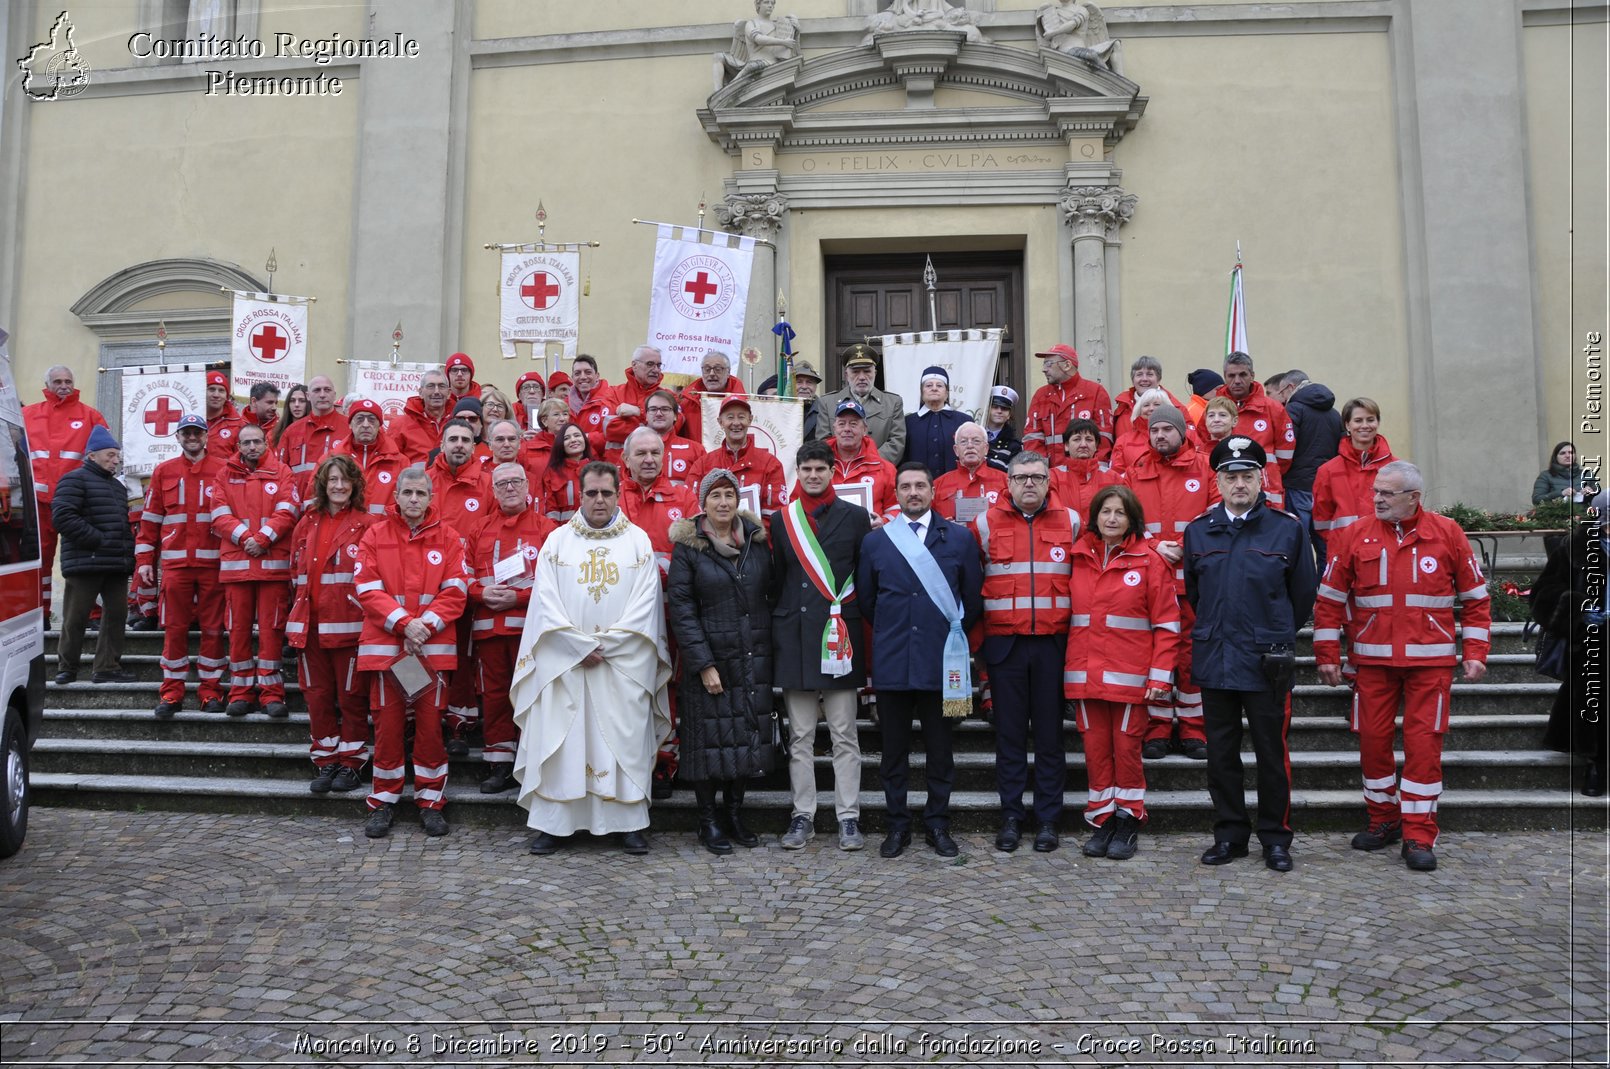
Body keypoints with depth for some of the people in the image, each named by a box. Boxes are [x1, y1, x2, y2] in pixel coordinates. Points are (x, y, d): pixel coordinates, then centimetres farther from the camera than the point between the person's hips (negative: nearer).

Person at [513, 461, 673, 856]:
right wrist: (581, 646, -11)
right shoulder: (557, 541, 7)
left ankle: (630, 822, 10)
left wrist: (605, 645, -10)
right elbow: (546, 601, 0)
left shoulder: (639, 541, 6)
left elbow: (645, 604, -1)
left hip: (624, 661, 0)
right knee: (558, 738, 0)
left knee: (626, 738, 1)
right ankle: (552, 822, 9)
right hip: (563, 660, 1)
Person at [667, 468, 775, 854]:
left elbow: (771, 593, 11)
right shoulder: (687, 546, -3)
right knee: (711, 738, 1)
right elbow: (680, 607, -7)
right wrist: (704, 664, -13)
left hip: (754, 659, 4)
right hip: (710, 658, -3)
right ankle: (708, 821, 14)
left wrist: (772, 647, 3)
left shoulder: (757, 540, 8)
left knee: (749, 735, 8)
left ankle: (735, 814, 22)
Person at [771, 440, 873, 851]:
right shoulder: (781, 520, 10)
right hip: (795, 637, 2)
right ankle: (803, 816, 15)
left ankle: (849, 818, 10)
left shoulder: (855, 517, 5)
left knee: (844, 736, 3)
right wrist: (780, 626, 4)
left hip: (840, 636, -1)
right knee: (800, 737, 7)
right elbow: (776, 578, 11)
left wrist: (845, 614, -2)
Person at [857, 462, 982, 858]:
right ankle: (898, 826, 18)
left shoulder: (960, 538, 4)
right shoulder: (875, 541, 7)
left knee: (940, 749, 7)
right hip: (891, 662, 1)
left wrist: (954, 635, 11)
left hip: (941, 661, -1)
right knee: (894, 750, 7)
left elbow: (973, 599, 9)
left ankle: (937, 825, 19)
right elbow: (865, 600, 13)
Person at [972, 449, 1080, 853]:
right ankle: (1011, 816, 15)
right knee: (1009, 732, 5)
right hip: (1004, 642, 0)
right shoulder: (986, 524, 4)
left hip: (1054, 642, 0)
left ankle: (1048, 819, 15)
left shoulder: (1070, 522, 6)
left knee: (1050, 732, 6)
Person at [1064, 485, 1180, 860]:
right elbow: (1067, 612, 10)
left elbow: (1166, 623, -4)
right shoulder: (1078, 557, 7)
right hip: (1086, 672, 3)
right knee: (1095, 748, 7)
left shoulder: (1149, 560, -2)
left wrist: (1161, 675, -9)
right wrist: (1069, 664, 2)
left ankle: (1128, 821, 19)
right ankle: (1102, 820, 19)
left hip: (1130, 674, -3)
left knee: (1127, 746, 3)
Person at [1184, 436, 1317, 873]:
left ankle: (1275, 838, 19)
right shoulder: (1198, 531, 6)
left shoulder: (1288, 528, -2)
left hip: (1267, 662, -3)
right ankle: (1229, 834, 23)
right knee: (1221, 754, 10)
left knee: (1272, 754, 5)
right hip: (1214, 659, 3)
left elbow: (1303, 594, 8)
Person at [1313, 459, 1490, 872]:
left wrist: (1475, 653, 1)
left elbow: (1475, 597, 7)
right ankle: (1383, 820, 23)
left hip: (1431, 660, -1)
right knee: (1372, 739, 6)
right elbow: (1330, 599, 5)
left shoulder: (1447, 533, 1)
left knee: (1423, 742, -2)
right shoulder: (1355, 536, 2)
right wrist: (1327, 655, 2)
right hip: (1372, 659, 2)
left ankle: (1419, 835, 6)